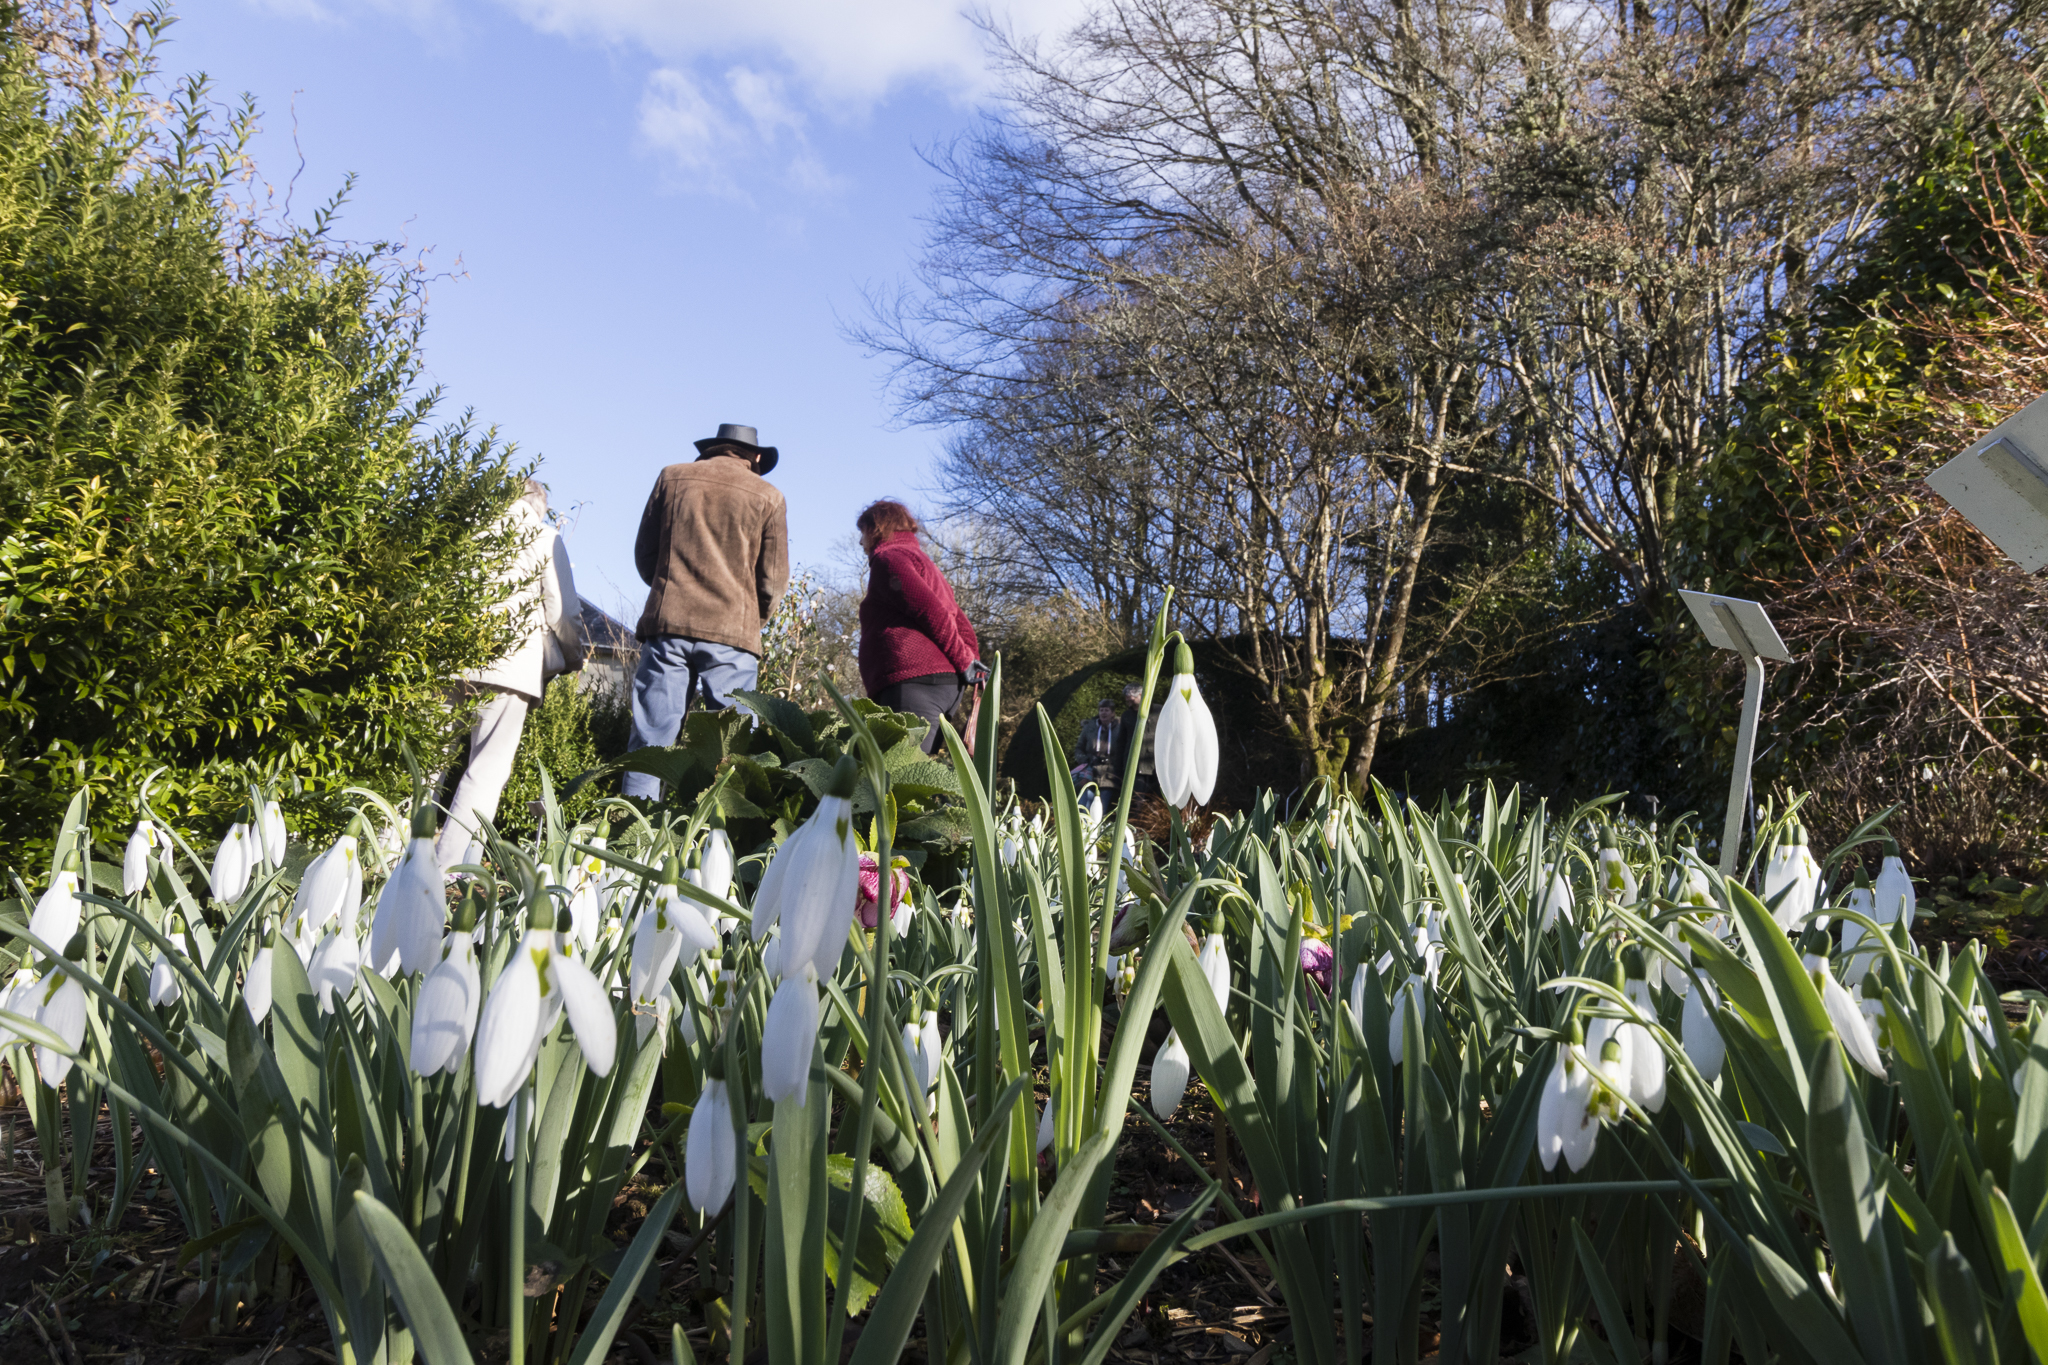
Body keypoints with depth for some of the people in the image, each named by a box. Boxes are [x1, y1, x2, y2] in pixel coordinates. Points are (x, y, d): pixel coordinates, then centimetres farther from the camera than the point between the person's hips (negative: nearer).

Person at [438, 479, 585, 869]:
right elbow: (562, 611, 3)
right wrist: (572, 658, 19)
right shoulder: (543, 538, 7)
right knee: (487, 771, -2)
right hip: (511, 665, -4)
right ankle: (449, 876, -8)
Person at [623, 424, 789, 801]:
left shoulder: (672, 477, 12)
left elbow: (644, 557, 13)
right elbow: (773, 580, 4)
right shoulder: (768, 497, 7)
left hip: (668, 622, 2)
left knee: (650, 739, 1)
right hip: (732, 633, -2)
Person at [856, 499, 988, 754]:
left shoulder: (887, 557, 3)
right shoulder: (923, 563, 34)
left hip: (914, 680, -10)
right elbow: (960, 621, 24)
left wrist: (964, 662, -7)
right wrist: (972, 659, 10)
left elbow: (930, 611, -11)